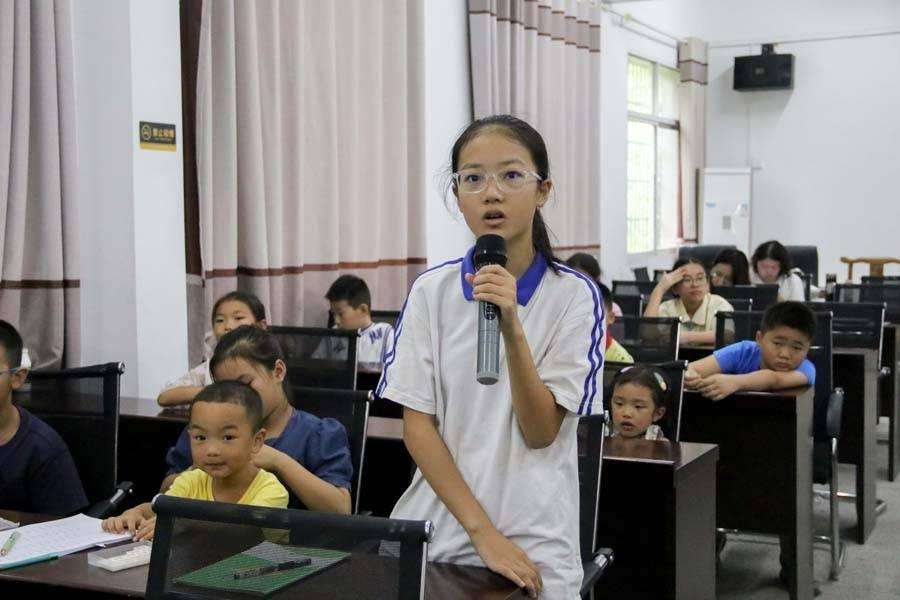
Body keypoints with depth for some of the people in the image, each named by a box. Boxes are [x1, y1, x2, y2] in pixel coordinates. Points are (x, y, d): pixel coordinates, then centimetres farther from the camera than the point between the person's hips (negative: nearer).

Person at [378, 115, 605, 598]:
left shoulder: (574, 294, -8)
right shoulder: (430, 291, -2)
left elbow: (540, 432, -11)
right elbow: (417, 424, -4)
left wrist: (511, 328, -25)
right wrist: (481, 530, -13)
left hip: (532, 542, -2)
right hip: (435, 530, 2)